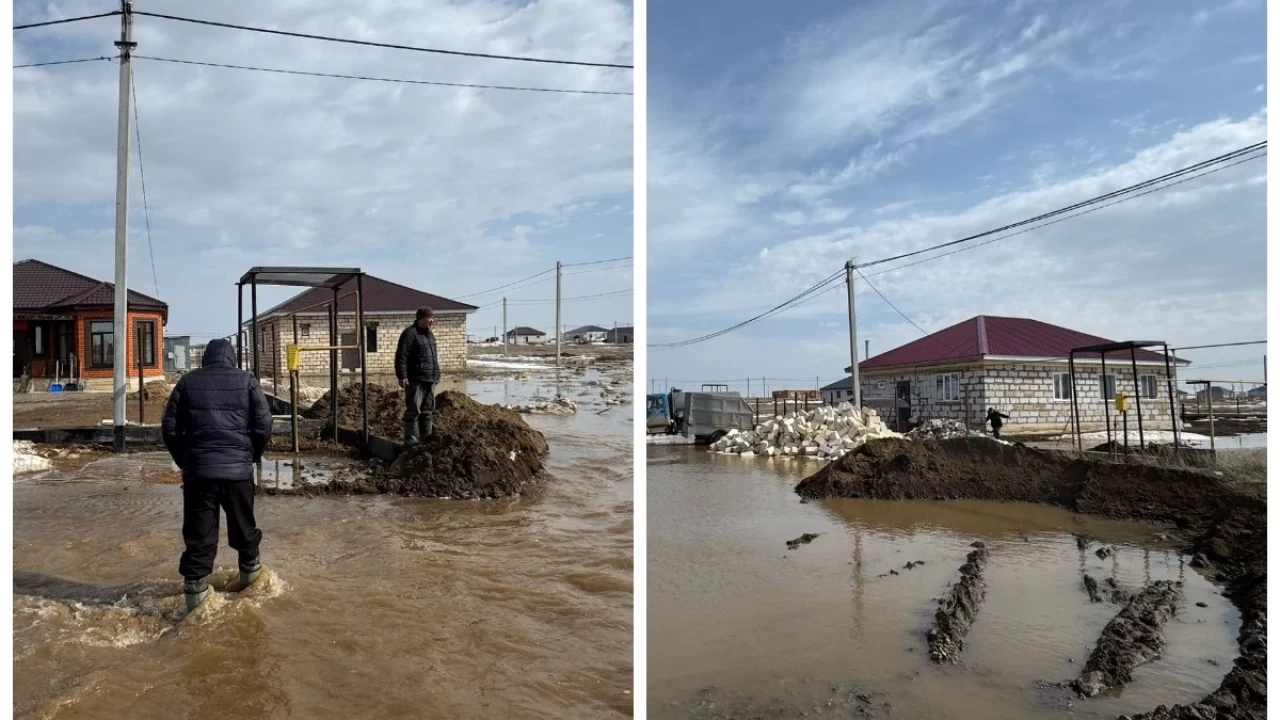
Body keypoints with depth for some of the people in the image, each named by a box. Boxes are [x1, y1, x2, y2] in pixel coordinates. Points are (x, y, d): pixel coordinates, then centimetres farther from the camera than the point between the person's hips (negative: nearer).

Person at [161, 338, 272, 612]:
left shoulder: (187, 382, 7)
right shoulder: (247, 381, 3)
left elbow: (170, 428, 6)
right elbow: (263, 427, -3)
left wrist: (183, 460, 18)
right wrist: (253, 456, 13)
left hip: (198, 468, 1)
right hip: (238, 468, 0)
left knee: (198, 533, 6)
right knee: (243, 524, 17)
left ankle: (195, 587, 6)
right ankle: (250, 566, 33)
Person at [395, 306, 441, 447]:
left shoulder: (429, 334, 18)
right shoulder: (410, 333, -10)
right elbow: (401, 356, -16)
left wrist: (436, 374, 22)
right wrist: (402, 376, -21)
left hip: (430, 380, 9)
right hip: (415, 380, -9)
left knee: (428, 410, 12)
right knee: (413, 410, -6)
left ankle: (427, 438, 20)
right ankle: (410, 440, -3)